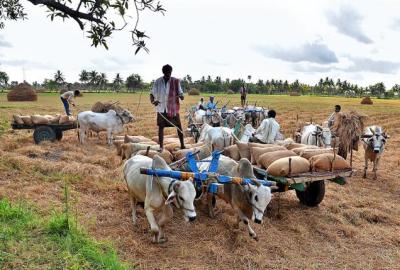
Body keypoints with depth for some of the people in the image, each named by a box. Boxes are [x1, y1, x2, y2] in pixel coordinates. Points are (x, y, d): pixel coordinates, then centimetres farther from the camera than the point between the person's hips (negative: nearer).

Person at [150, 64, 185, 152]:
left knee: (178, 126, 2)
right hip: (161, 108, 1)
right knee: (161, 126, 2)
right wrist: (152, 100, -22)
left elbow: (180, 92, -2)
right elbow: (152, 93, -1)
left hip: (173, 108, -1)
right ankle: (161, 146, 11)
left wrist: (181, 96, -26)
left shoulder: (176, 81, -2)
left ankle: (182, 145, 14)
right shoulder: (158, 81, 0)